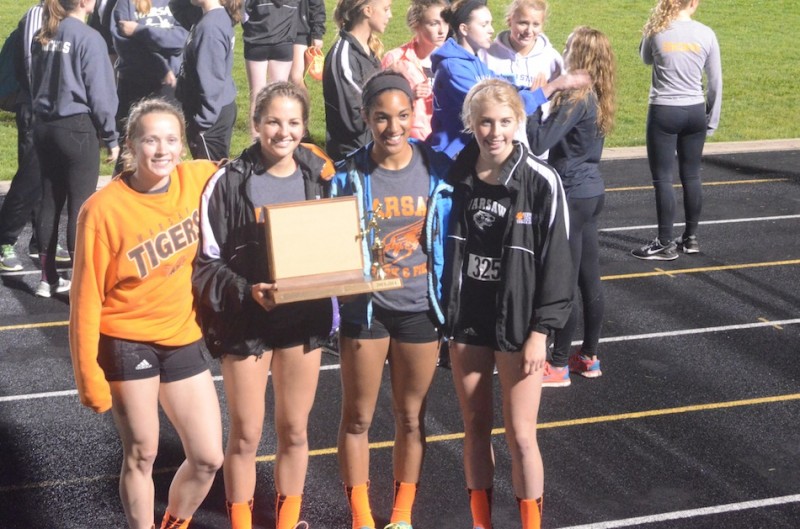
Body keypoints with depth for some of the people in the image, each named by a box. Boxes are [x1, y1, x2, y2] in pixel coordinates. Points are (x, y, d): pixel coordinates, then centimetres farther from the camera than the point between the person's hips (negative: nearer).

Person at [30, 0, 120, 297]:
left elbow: (35, 84, 15)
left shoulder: (42, 37, 7)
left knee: (50, 202, 12)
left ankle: (48, 279, 18)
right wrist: (111, 137, -3)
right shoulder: (88, 38, -13)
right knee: (81, 205, 0)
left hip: (45, 127, 7)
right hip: (77, 128, -7)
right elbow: (99, 93, -12)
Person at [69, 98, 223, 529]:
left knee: (208, 458, 7)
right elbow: (86, 298, -12)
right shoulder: (103, 209, -19)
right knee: (141, 456, 5)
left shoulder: (196, 179, -6)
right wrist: (89, 375, -11)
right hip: (127, 343, -4)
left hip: (182, 339, 5)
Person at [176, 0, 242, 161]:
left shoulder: (210, 27, -24)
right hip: (221, 109, 9)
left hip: (211, 115, -9)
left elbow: (210, 82, -24)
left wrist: (201, 122, -19)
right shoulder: (220, 17, 6)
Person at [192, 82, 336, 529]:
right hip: (246, 320, -3)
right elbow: (207, 261, -11)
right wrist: (247, 291, -25)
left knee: (295, 431, 15)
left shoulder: (320, 177, -1)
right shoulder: (229, 182, -13)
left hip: (304, 318, 3)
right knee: (246, 436, 8)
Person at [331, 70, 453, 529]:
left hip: (420, 309, 1)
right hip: (364, 308, -1)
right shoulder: (348, 175, -9)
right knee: (357, 418, 9)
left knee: (412, 418, 13)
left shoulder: (438, 170, -6)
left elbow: (450, 241, 2)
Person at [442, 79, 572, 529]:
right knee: (476, 428, 13)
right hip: (466, 322, 4)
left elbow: (556, 259, -9)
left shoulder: (541, 181, -12)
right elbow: (443, 246, 7)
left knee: (521, 436, 1)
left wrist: (541, 331, -11)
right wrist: (444, 312, 5)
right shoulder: (455, 175, -2)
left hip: (518, 324, -3)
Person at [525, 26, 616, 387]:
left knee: (565, 282, -1)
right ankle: (589, 357, 25)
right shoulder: (595, 97, 8)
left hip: (572, 195, -9)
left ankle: (559, 365, 7)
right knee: (589, 278, 15)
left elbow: (539, 142, -25)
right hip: (591, 192, 9)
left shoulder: (576, 98, -19)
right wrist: (546, 99, 4)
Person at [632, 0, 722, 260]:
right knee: (691, 176, 14)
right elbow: (715, 82, 4)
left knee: (663, 179, 2)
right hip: (695, 112, 3)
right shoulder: (706, 34, -3)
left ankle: (665, 244, 5)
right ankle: (691, 238, 24)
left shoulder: (656, 31, -7)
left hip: (663, 112, -3)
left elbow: (646, 58, 15)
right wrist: (712, 120, 13)